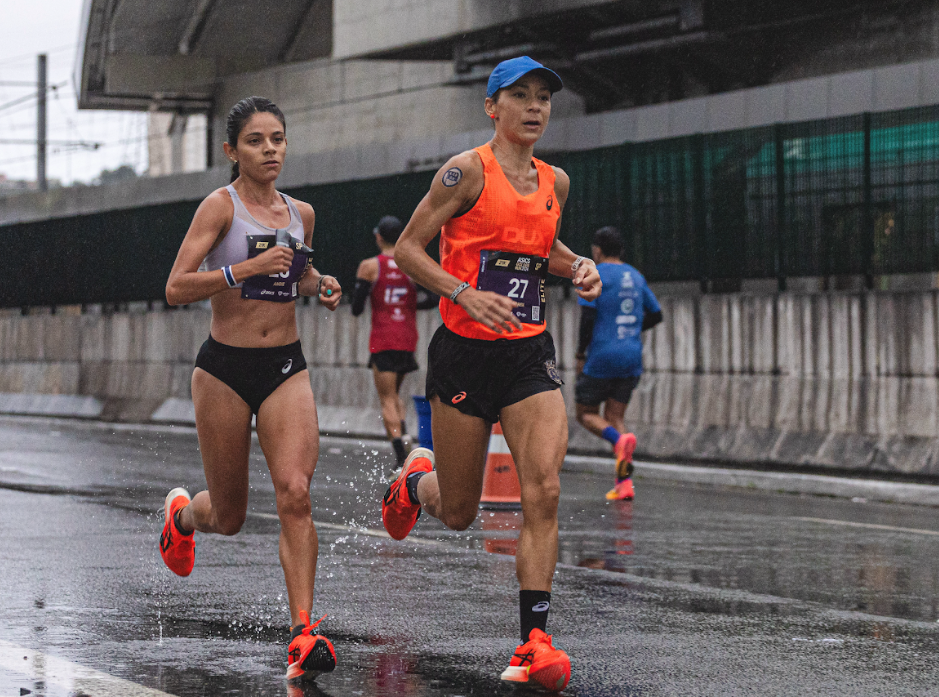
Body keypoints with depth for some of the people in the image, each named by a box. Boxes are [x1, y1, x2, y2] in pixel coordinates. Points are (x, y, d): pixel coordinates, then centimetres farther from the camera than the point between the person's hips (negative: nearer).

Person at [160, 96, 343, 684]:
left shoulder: (301, 213, 8)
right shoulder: (221, 206, -7)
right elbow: (176, 288, -15)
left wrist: (319, 284, 7)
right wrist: (247, 268, -25)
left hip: (287, 369, 3)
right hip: (226, 369, -3)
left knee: (296, 492, -18)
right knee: (229, 517, 9)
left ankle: (304, 634, -18)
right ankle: (182, 513, 46)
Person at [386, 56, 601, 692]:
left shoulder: (555, 182, 9)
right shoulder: (467, 172, -9)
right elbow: (407, 248, -7)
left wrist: (577, 266, 7)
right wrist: (466, 294, -20)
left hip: (531, 355, 4)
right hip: (465, 353, -4)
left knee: (544, 492, -15)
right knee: (457, 514, 8)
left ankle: (535, 641, -12)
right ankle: (417, 481, 45)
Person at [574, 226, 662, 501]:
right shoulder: (636, 277, 13)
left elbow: (588, 316, -16)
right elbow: (655, 315, 18)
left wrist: (580, 355, -8)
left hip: (601, 358, -6)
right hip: (632, 359, 6)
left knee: (586, 414, 8)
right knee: (614, 418, 8)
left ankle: (620, 440, -22)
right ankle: (624, 482, -7)